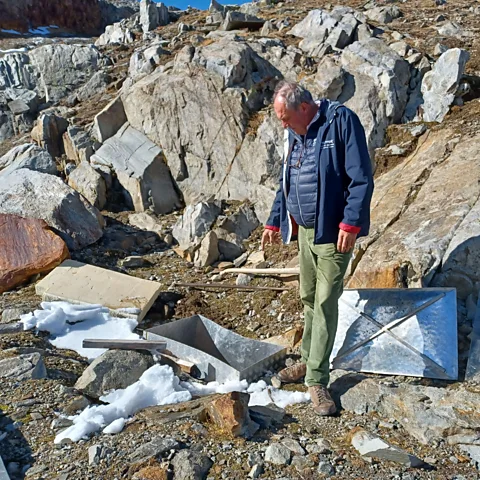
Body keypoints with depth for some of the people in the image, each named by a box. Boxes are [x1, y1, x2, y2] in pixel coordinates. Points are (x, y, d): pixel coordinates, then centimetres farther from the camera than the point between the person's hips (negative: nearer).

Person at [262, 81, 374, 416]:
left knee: (325, 303, -3)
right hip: (304, 229, 7)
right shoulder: (293, 134, 11)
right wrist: (275, 222, 21)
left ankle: (317, 380, 7)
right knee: (308, 299, 15)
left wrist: (350, 224, -20)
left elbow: (361, 178, -16)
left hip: (333, 231, -7)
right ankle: (309, 362, 31)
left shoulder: (341, 120, -12)